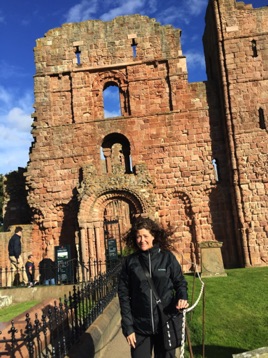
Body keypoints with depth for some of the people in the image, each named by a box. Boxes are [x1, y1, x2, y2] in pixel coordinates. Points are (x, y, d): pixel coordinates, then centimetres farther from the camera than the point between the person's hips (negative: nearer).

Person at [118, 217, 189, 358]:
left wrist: (182, 298, -15)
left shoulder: (167, 257, -3)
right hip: (140, 327, 0)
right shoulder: (130, 261, -2)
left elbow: (180, 282, 6)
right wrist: (128, 327, -4)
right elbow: (124, 294, -1)